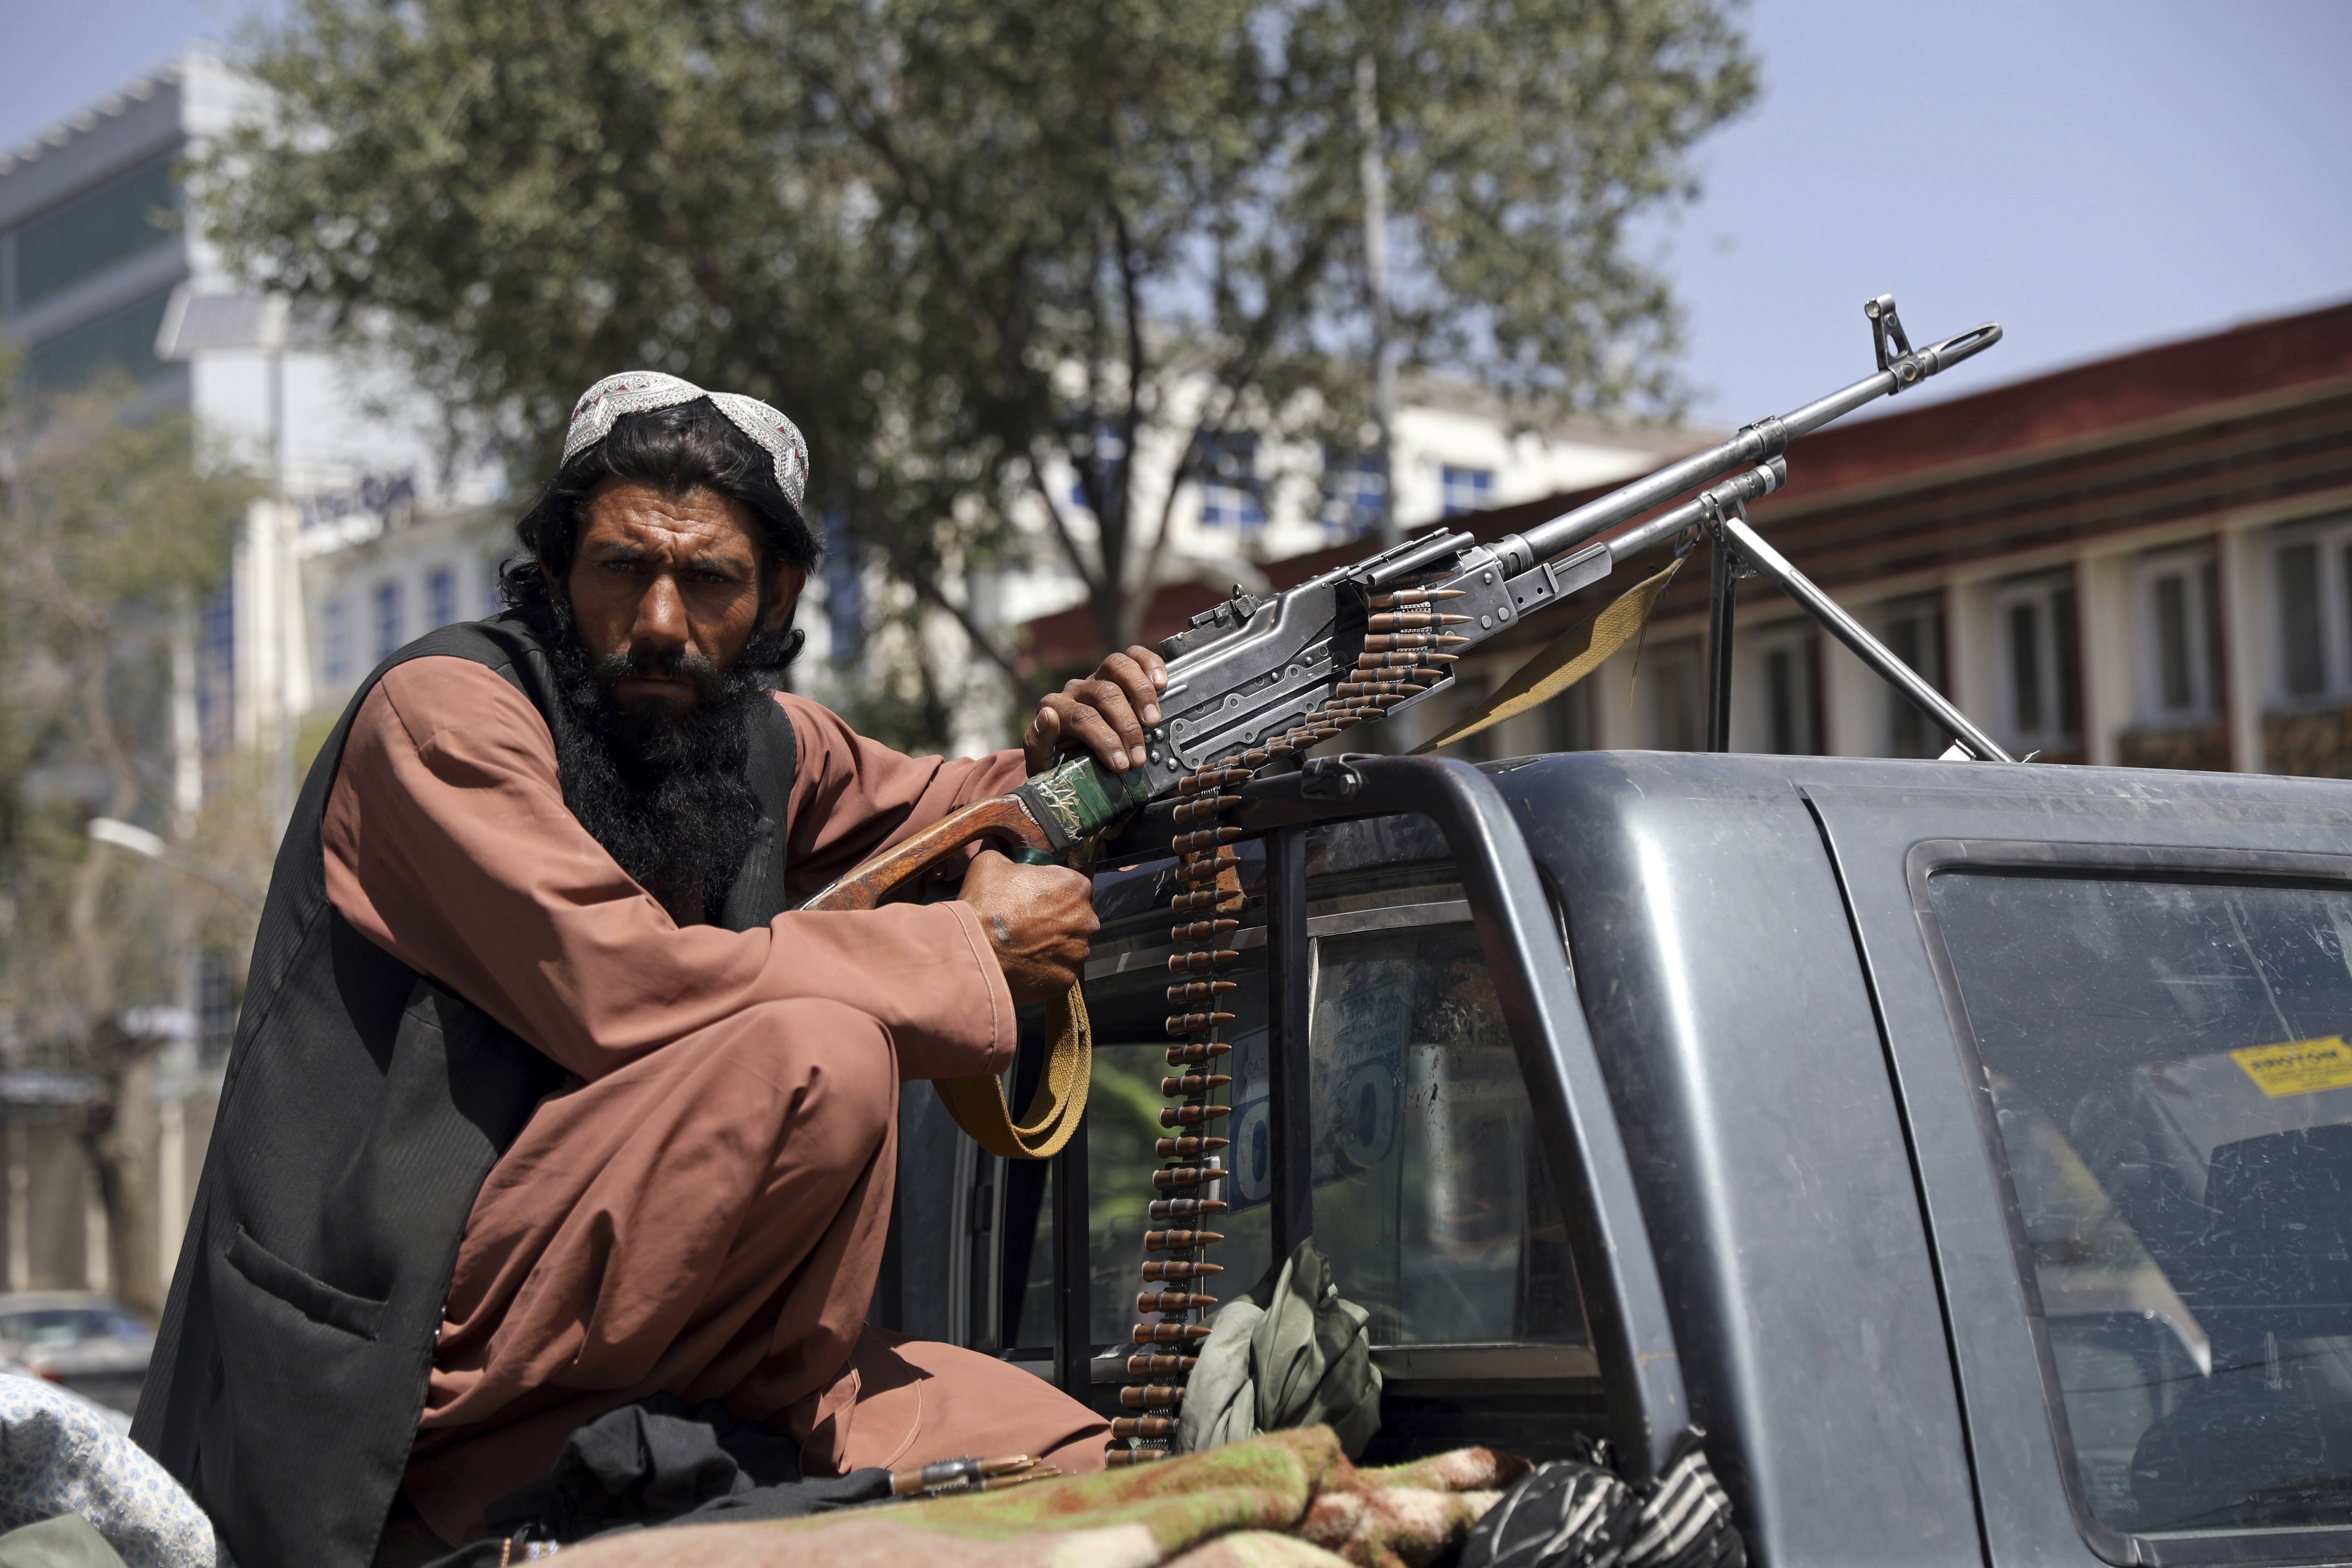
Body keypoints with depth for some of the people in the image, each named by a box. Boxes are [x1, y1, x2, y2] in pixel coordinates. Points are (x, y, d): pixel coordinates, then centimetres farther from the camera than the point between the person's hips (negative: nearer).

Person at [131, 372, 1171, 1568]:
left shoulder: (758, 742, 11)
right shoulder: (443, 708, -12)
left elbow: (929, 811, 33)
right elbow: (618, 988, -25)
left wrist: (1048, 764, 9)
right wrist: (973, 949, -16)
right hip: (390, 1343, -7)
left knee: (1075, 1464, -1)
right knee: (820, 1055, -26)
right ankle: (752, 1435, -5)